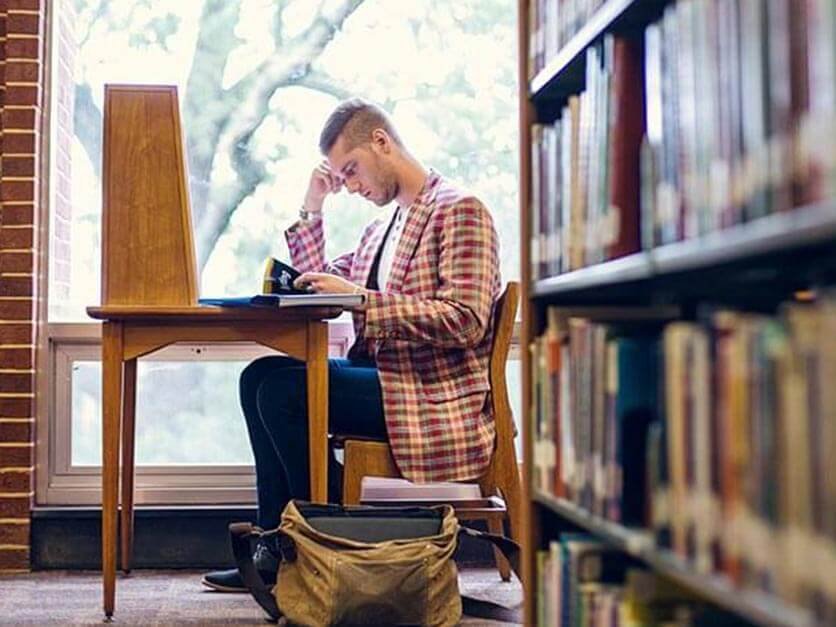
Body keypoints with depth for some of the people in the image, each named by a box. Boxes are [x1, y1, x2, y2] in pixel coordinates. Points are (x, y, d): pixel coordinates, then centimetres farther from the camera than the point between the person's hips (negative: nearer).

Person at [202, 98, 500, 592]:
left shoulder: (459, 210, -8)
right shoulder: (382, 229, 21)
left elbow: (465, 321, -20)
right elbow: (321, 284, 24)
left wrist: (362, 299, -23)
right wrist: (312, 210, 14)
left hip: (434, 398, -9)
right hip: (380, 377, 9)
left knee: (282, 392, -19)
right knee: (260, 376, 1)